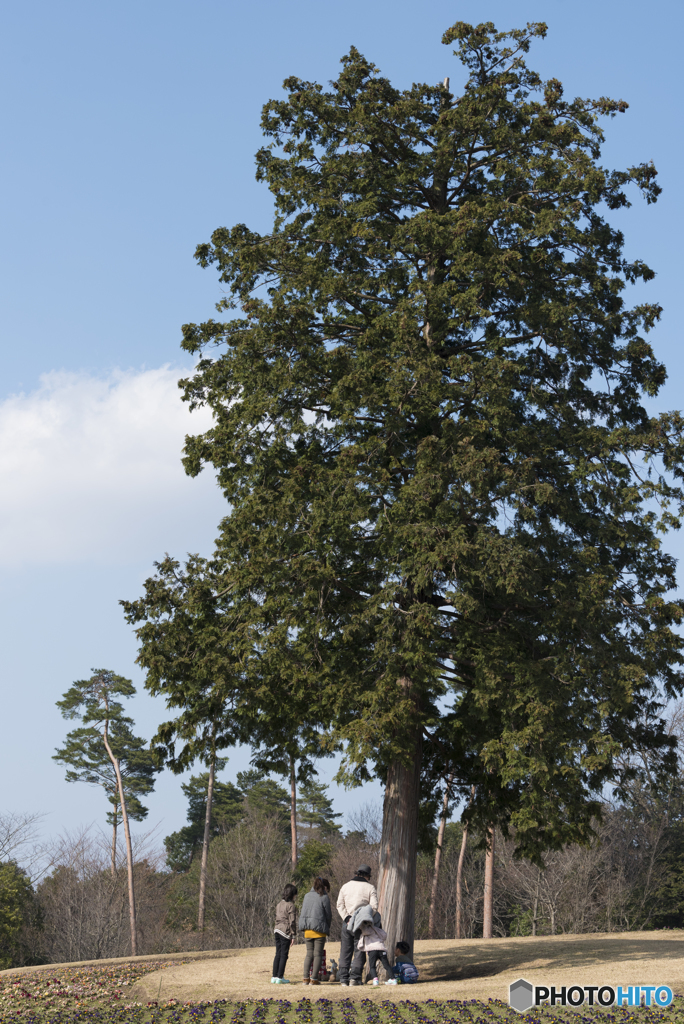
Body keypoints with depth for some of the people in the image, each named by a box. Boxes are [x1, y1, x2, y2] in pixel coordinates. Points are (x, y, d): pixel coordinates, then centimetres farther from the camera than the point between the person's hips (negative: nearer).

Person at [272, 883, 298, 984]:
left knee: (278, 954, 12)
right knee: (284, 955, -1)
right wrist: (293, 935, -9)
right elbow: (292, 922, -13)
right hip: (286, 932, -7)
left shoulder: (279, 904, 13)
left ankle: (274, 977, 13)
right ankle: (279, 977, 0)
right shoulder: (291, 905, -10)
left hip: (277, 930, 7)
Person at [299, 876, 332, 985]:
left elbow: (303, 912, 12)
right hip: (319, 929, -5)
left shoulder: (307, 896, 11)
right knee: (318, 954, 1)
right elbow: (328, 915, -1)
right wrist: (327, 927, 14)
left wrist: (305, 926, 16)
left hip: (307, 929, 5)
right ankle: (314, 979, -1)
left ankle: (306, 978, 3)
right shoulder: (324, 897, -6)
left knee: (309, 953, 10)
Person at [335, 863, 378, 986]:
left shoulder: (345, 886, 11)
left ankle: (343, 978, 5)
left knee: (345, 952, 7)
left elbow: (340, 905, 4)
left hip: (347, 922, 3)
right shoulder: (370, 888, 1)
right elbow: (373, 907, -9)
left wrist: (347, 918, -3)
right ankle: (355, 978, -3)